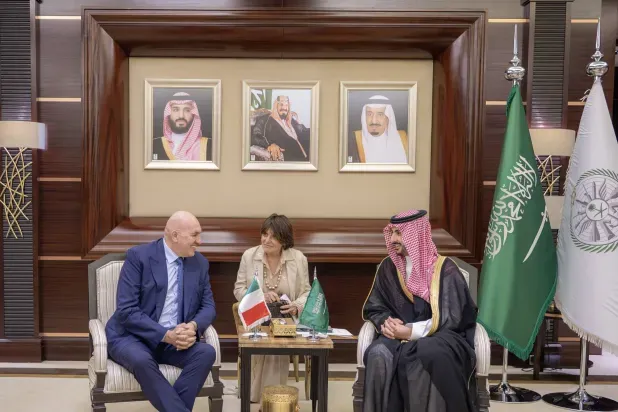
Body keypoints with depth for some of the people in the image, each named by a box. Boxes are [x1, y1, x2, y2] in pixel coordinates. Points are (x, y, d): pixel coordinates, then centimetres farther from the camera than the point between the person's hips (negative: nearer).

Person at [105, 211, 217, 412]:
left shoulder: (200, 263, 5)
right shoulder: (138, 256, -10)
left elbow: (208, 306, 6)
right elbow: (126, 311, -16)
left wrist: (193, 326, -17)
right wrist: (166, 335, -24)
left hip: (176, 339, 4)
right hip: (132, 336, -4)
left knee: (207, 353, -25)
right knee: (142, 361, -36)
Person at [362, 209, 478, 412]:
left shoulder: (445, 269, -6)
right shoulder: (388, 267, 7)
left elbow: (451, 319, -9)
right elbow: (373, 308, 13)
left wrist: (411, 331, -18)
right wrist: (386, 322, -10)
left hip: (441, 336, -3)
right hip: (399, 336, 3)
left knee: (429, 353, -38)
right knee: (378, 354, -30)